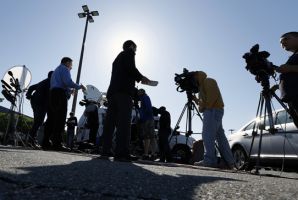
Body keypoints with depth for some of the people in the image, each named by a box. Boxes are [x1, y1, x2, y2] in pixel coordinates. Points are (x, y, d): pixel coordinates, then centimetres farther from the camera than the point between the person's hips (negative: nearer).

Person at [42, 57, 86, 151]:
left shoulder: (56, 71, 33)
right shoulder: (64, 69, 4)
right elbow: (68, 82, -14)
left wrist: (69, 90, 31)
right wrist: (79, 86, -2)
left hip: (52, 94, 9)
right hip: (60, 95, -9)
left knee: (51, 119, 5)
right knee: (60, 119, -14)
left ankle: (45, 143, 4)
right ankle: (57, 144, -18)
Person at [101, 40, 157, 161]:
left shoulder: (118, 57, 32)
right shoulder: (129, 52, 10)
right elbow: (131, 68, -8)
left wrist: (137, 79, 28)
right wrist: (141, 78, 5)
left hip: (112, 91, 8)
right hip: (123, 91, -8)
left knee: (110, 121, 3)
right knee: (124, 121, -15)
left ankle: (106, 150, 2)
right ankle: (122, 153, -21)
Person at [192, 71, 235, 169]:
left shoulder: (208, 81, 0)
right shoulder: (203, 85, 30)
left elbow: (212, 96, -15)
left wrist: (203, 107, -15)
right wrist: (196, 100, 15)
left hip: (213, 110, -10)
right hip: (214, 111, 10)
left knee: (207, 135, -16)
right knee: (220, 136, 5)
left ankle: (209, 160, -19)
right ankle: (229, 162, 6)